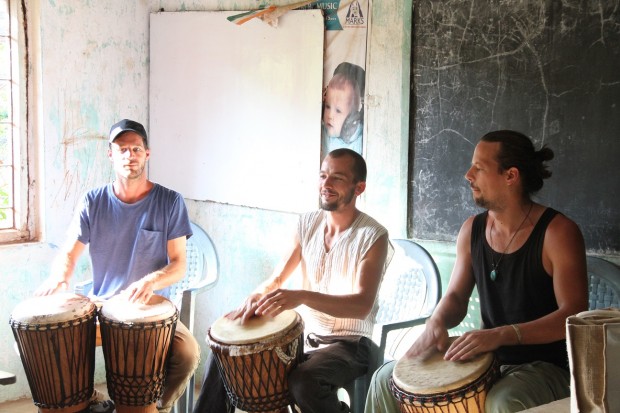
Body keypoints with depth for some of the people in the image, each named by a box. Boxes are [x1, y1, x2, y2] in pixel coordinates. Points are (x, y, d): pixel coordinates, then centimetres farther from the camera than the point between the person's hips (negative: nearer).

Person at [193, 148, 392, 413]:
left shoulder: (373, 237, -15)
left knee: (303, 381, -34)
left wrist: (303, 296, -42)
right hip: (304, 333, 6)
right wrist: (256, 297, -19)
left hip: (350, 344, -6)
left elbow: (362, 305, -27)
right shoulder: (307, 224, 3)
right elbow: (277, 279, 5)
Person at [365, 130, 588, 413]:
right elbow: (456, 296, 9)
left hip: (543, 366, -6)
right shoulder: (472, 230, 3)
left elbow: (573, 316, -21)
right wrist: (437, 322, -15)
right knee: (386, 379, -1)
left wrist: (501, 334, -33)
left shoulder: (557, 232, -16)